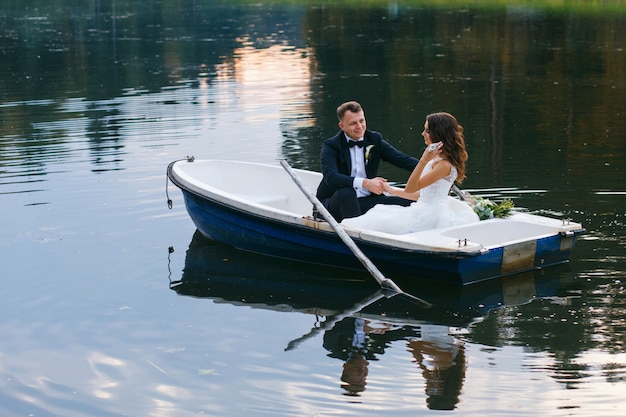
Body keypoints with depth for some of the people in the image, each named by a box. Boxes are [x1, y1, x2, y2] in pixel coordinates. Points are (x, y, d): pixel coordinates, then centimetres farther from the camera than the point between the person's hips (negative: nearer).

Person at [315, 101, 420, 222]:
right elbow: (331, 177, -23)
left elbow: (401, 159, -2)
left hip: (367, 201, 4)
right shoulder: (331, 146, -5)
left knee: (407, 203, -18)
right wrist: (365, 183, -37)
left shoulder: (375, 140, 8)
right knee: (346, 192, -38)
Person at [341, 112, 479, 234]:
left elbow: (410, 189, -20)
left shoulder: (444, 164, -18)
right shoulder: (436, 159, 14)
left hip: (431, 218, -10)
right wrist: (392, 191, 27)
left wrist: (423, 161, -32)